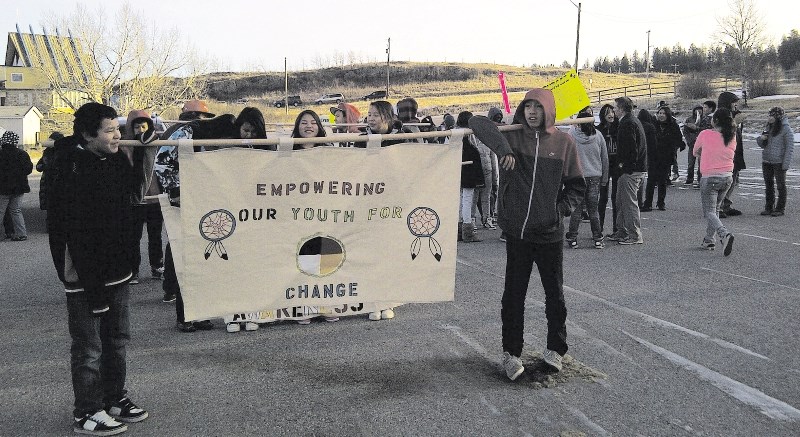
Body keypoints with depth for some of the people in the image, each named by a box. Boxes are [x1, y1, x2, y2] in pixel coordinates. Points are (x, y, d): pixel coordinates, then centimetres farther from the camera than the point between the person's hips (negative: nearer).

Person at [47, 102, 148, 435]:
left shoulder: (117, 161, 6)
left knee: (117, 338, 18)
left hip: (115, 268, 8)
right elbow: (73, 233, -23)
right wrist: (93, 285, -24)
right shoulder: (72, 171, -19)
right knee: (89, 346, 3)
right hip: (84, 273, -8)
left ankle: (115, 399, 34)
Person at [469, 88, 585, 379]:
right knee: (514, 294, 7)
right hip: (517, 231, 0)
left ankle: (556, 349, 29)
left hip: (550, 233, 1)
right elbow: (476, 122, -13)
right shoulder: (512, 136, -1)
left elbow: (576, 186, 9)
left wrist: (560, 208, -5)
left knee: (554, 293, 12)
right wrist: (502, 148, -25)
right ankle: (511, 353, 20)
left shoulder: (563, 142, 1)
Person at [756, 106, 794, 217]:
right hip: (766, 162, 6)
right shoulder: (769, 127, 10)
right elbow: (762, 145, 18)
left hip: (779, 162, -6)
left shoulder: (786, 129, -9)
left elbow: (789, 147, -10)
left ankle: (780, 209, 10)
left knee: (781, 186, 4)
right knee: (769, 186, 11)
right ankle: (769, 208, 19)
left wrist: (786, 164, -16)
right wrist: (761, 138, -5)